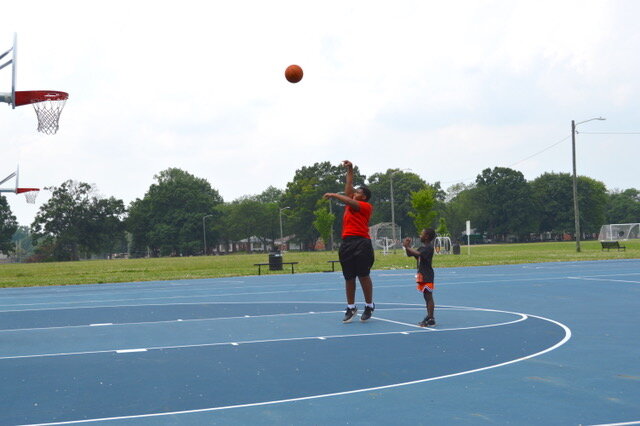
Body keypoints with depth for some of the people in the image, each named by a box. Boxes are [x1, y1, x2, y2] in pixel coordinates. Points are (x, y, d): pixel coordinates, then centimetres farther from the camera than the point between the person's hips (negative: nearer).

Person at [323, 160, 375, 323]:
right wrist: (349, 169, 31)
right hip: (347, 243, 7)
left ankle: (369, 306, 6)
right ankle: (351, 308, 12)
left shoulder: (366, 206, 3)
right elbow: (348, 187, 31)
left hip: (361, 243, -7)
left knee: (363, 276, -6)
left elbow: (351, 203, -11)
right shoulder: (351, 204, 22)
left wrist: (334, 195, -5)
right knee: (349, 277, 6)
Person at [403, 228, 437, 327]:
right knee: (426, 297, 14)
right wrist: (407, 246, 6)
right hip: (422, 275, 10)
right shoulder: (422, 248, 16)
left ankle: (431, 319, -9)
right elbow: (409, 254, 22)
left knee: (429, 296, -9)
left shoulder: (429, 248, -14)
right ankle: (428, 317, 21)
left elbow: (418, 254, -29)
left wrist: (407, 247, -21)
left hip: (427, 276, -10)